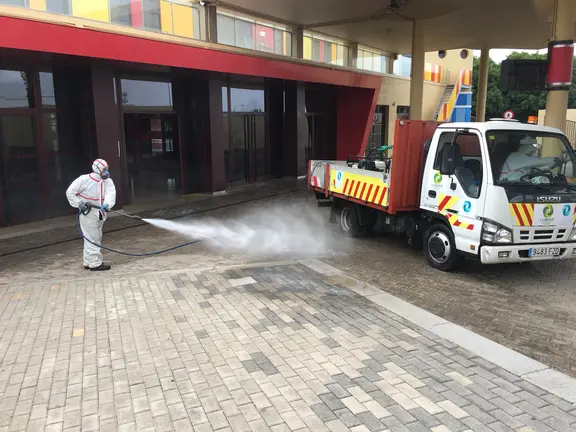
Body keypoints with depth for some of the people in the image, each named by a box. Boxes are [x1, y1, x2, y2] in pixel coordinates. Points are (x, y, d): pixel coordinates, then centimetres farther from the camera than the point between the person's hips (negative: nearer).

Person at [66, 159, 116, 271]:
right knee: (93, 238, -6)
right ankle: (95, 263, -1)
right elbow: (70, 192, -6)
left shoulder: (108, 182, -3)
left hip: (100, 215, 7)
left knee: (96, 238, 16)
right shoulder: (84, 180, -13)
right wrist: (79, 203, -16)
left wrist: (107, 204, -40)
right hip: (88, 214, -6)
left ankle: (88, 262, 31)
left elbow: (110, 194, -20)